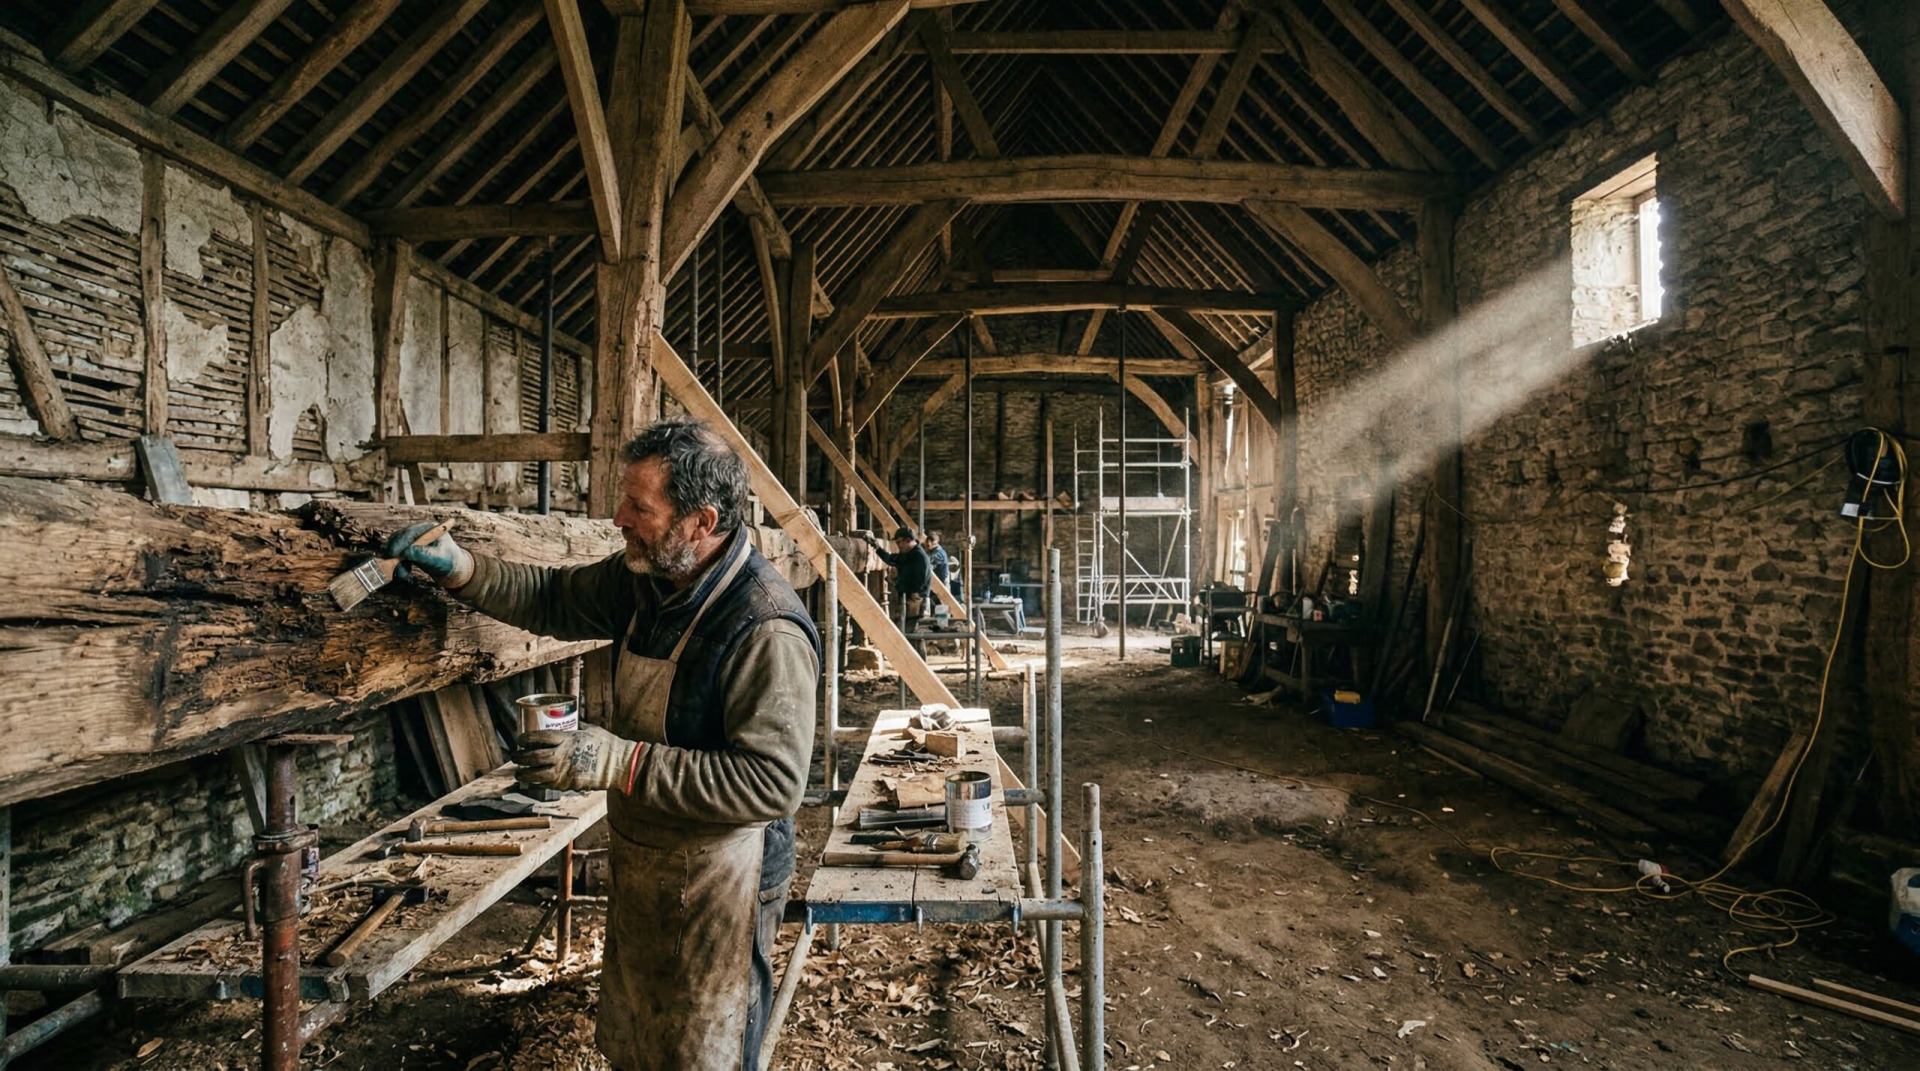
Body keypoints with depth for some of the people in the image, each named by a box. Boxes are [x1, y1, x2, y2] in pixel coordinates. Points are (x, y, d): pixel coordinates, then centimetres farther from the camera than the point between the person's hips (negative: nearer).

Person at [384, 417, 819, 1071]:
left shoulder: (767, 631, -32)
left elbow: (773, 782, -33)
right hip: (638, 860, 9)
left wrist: (620, 761, -33)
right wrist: (460, 569, -3)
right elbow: (555, 600, 13)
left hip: (716, 882, -8)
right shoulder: (646, 580, -4)